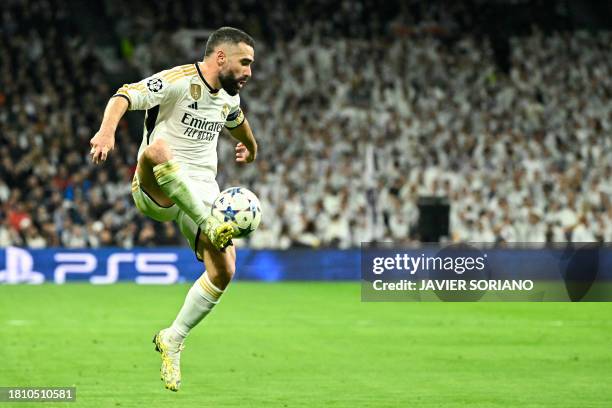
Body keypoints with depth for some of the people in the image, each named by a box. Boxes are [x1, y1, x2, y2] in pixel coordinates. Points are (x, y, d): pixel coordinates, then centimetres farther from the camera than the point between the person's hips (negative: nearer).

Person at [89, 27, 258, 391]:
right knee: (156, 149, -41)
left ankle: (173, 341, 8)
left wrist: (250, 147, 57)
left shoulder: (228, 97, 12)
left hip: (202, 193, 7)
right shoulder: (178, 81, -12)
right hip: (155, 191, -7)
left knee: (224, 271, -11)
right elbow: (126, 96, -27)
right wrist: (107, 131, -46)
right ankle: (212, 228, -41)